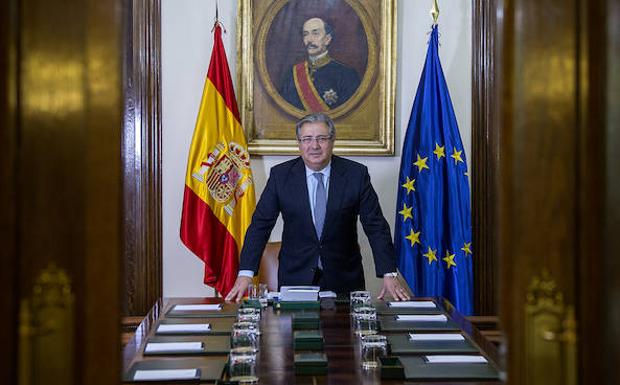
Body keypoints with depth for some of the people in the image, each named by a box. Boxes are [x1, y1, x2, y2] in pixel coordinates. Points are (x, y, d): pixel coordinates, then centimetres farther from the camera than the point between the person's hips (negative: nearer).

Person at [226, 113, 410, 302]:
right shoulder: (281, 175, -3)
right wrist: (245, 274, -11)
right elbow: (260, 225, -2)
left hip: (344, 278, 0)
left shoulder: (356, 174, -5)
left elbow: (376, 226, -4)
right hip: (295, 276, 0)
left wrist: (389, 274, -12)